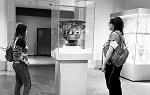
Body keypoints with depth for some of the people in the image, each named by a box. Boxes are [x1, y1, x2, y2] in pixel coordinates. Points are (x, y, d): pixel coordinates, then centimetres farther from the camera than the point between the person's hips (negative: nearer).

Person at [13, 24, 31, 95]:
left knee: (18, 84, 17)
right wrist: (25, 61, -14)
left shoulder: (17, 39, 9)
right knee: (27, 85, -1)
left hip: (16, 64, 9)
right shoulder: (20, 40, -19)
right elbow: (17, 55, -25)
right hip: (21, 65, -9)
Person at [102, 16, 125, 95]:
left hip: (112, 63, -9)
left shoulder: (114, 34, -15)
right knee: (116, 83, 17)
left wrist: (104, 63, -18)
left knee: (111, 84, 0)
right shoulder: (120, 34, 12)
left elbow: (111, 50, -21)